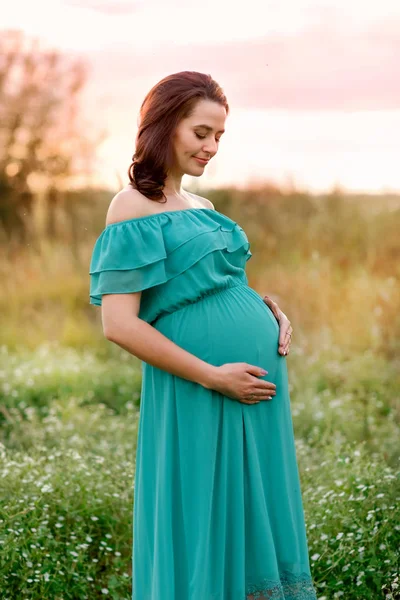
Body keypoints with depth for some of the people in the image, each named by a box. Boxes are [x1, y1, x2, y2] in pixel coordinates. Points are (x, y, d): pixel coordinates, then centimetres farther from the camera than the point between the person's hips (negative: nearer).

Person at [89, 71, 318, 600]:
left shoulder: (202, 208, 14)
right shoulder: (135, 207, -9)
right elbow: (119, 325, -16)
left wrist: (268, 313, 4)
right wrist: (213, 377, -15)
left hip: (258, 390, 8)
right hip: (196, 400, -8)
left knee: (251, 521, 14)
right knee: (199, 527, 2)